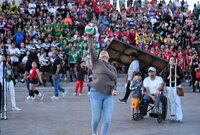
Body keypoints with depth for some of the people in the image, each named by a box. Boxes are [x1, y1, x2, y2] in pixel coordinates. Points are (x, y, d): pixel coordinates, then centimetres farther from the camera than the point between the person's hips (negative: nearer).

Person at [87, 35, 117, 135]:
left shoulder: (113, 68, 21)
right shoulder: (97, 62, 10)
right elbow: (91, 49, 1)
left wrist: (113, 91, 0)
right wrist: (89, 36, -1)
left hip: (108, 95, 3)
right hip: (96, 93, -3)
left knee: (107, 119, -7)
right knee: (96, 118, 0)